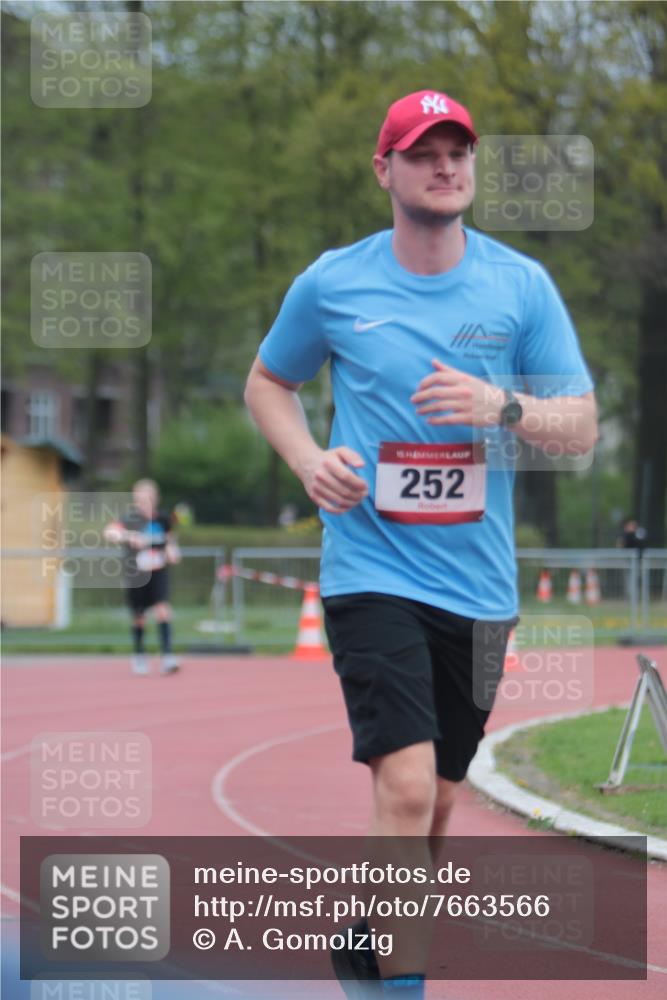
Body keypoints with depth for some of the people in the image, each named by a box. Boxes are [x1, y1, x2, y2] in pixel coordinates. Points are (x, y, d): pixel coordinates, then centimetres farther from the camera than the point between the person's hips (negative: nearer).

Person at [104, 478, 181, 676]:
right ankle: (139, 657, 32)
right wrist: (129, 536, -47)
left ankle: (167, 658, -21)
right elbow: (109, 533, -30)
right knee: (138, 619, 10)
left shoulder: (163, 520, 0)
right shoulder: (130, 521, -12)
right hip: (136, 576, -1)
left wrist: (171, 550, 0)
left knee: (162, 610, -17)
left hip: (158, 574, 1)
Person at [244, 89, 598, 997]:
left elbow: (582, 427, 1)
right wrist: (309, 459, -4)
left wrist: (501, 407, -19)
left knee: (438, 801, 13)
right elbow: (267, 383, 16)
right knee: (407, 787, -19)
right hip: (372, 572, -3)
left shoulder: (522, 284, 1)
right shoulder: (331, 284, -1)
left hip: (479, 581, 3)